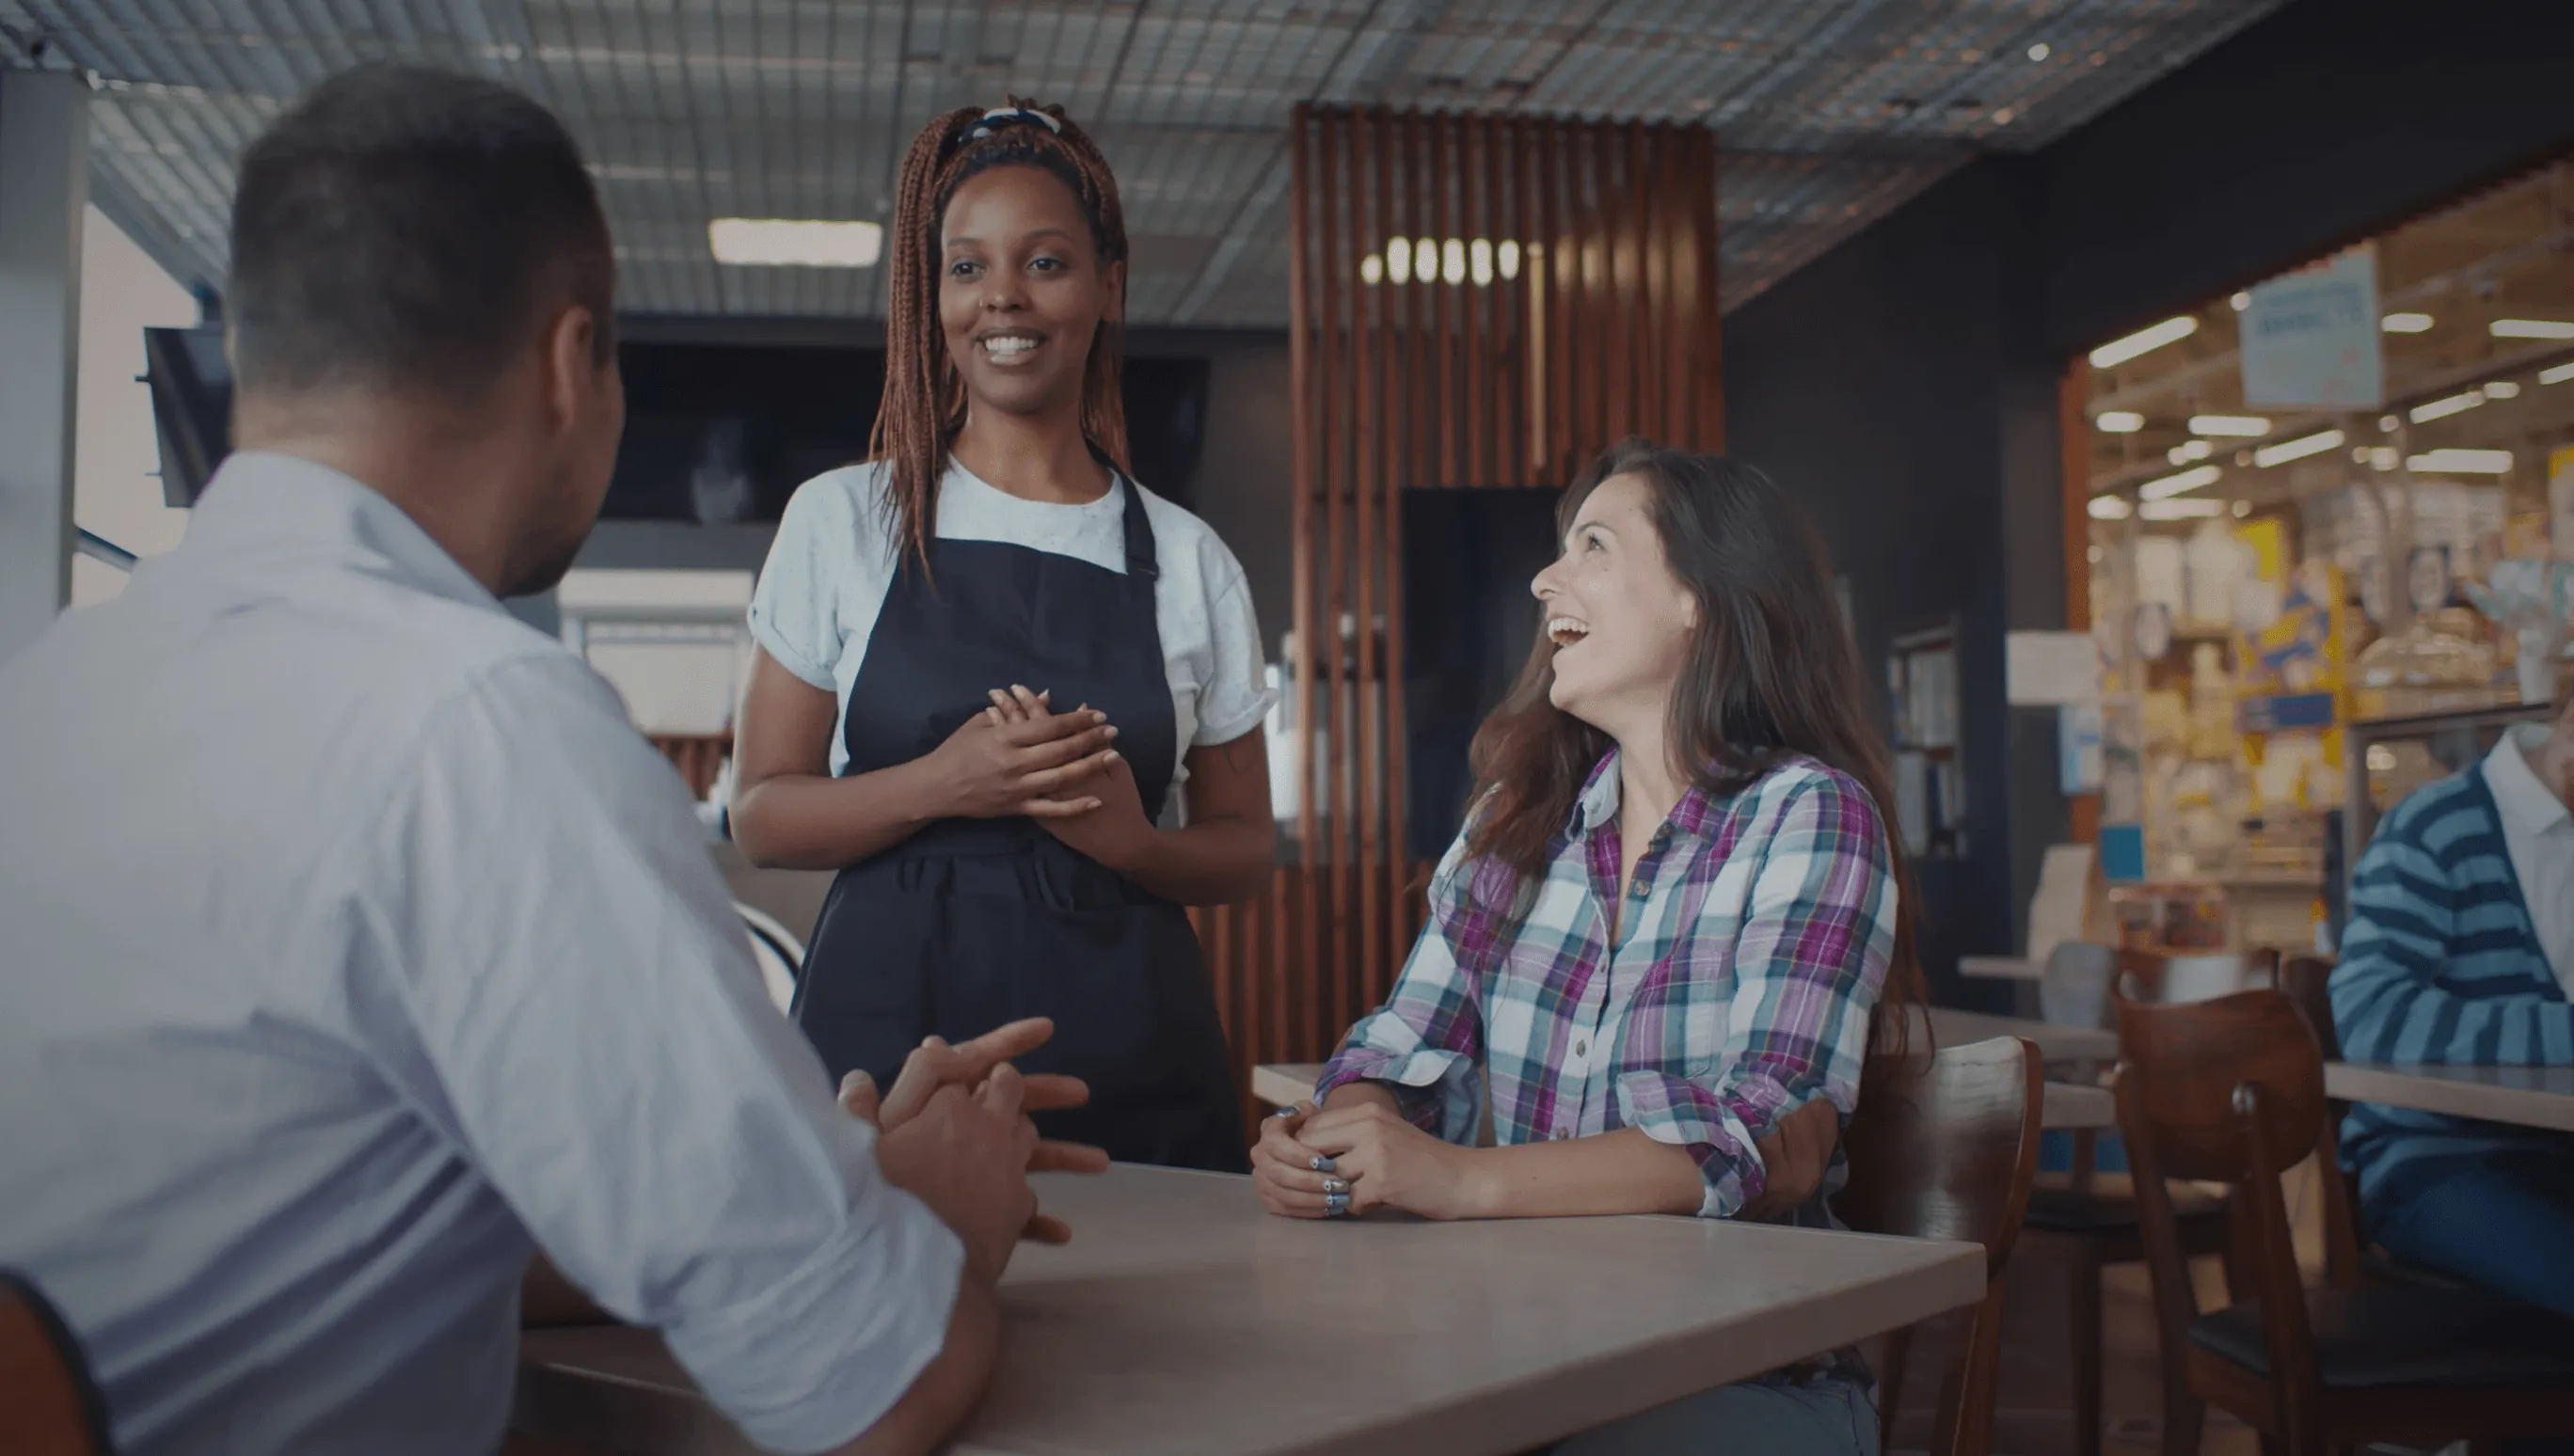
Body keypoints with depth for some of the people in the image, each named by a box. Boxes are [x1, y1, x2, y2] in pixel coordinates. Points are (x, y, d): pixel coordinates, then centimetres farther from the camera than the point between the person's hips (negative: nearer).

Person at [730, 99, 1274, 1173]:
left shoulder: (1188, 562, 7)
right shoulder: (841, 521, 5)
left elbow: (1244, 849, 12)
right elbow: (761, 815, 3)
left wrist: (1132, 839, -10)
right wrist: (940, 785, -15)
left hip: (1127, 1064, 1)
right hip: (889, 1030, -1)